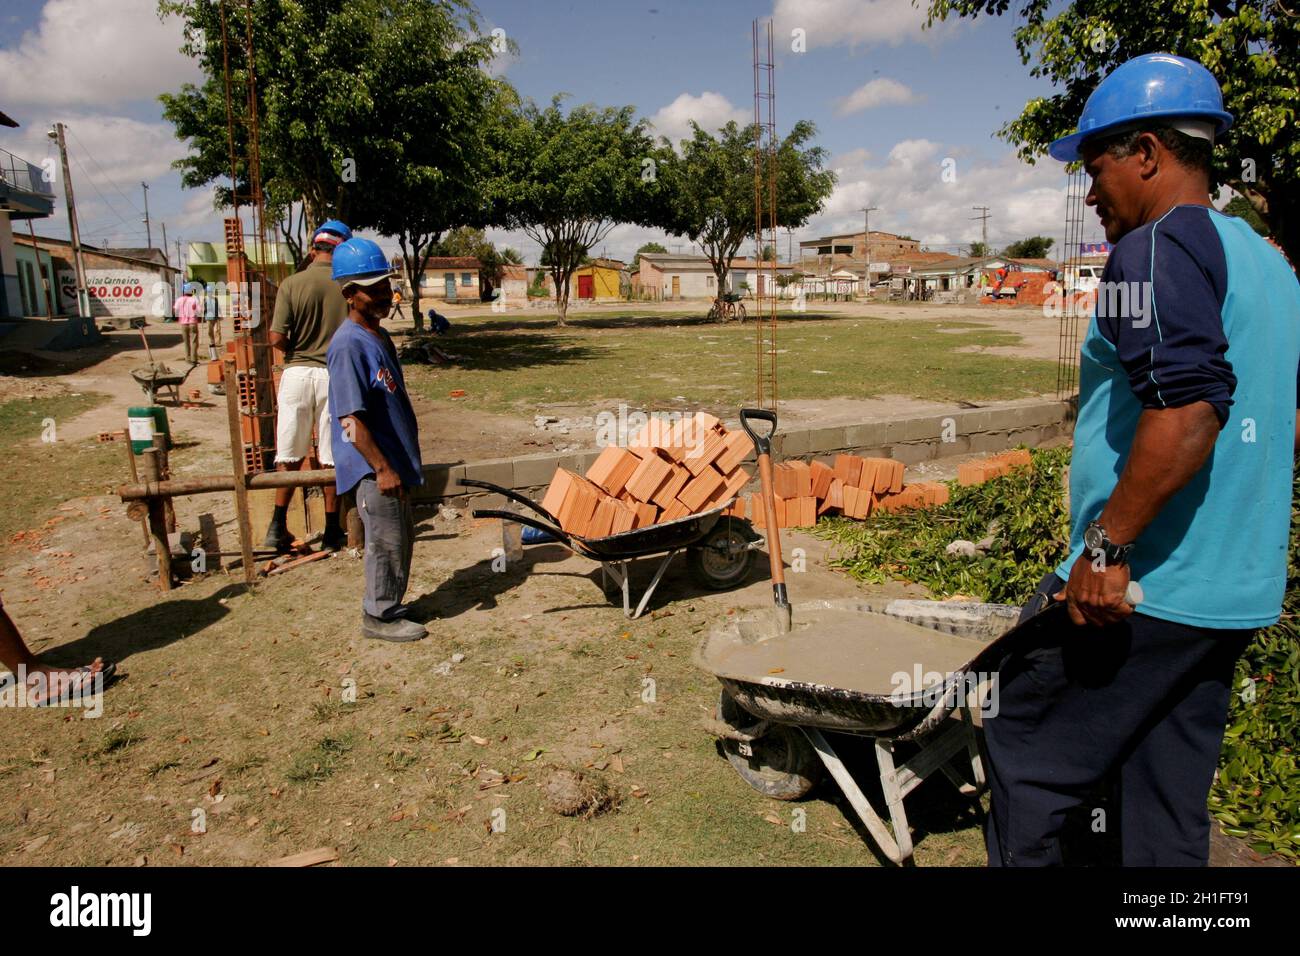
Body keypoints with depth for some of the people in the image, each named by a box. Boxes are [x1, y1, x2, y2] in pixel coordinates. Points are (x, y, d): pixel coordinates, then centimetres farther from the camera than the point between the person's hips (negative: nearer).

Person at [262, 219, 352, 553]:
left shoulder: (292, 284, -5)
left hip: (297, 373, 0)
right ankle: (332, 531, 15)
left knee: (289, 454, 13)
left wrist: (295, 349, 12)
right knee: (332, 457, 8)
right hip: (335, 373, 0)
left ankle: (278, 526, 16)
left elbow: (277, 339, -9)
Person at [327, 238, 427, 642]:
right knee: (386, 541, 1)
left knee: (401, 537, 18)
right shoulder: (349, 344, -19)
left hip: (395, 461, 10)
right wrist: (382, 468, -23)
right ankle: (379, 617, 17)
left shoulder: (380, 337, 11)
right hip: (375, 468, -10)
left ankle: (389, 605, 33)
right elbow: (351, 419, -22)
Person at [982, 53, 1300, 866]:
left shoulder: (1159, 246, -12)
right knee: (1170, 805, 17)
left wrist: (1108, 545, -22)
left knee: (1026, 760, 4)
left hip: (1140, 585, -9)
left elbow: (1188, 406, -26)